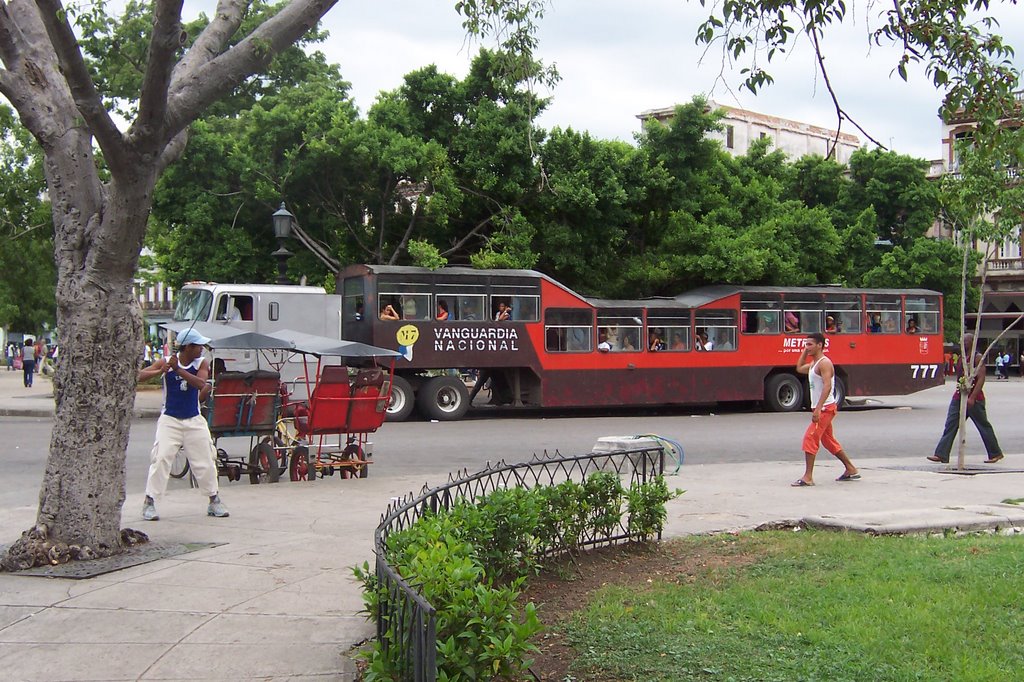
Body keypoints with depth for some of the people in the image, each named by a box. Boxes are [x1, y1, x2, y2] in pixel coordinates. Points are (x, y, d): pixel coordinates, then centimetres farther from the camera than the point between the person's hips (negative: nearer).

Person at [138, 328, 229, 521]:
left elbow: (201, 383, -23)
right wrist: (160, 371, -31)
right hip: (169, 420, -2)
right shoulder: (166, 362, -8)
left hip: (194, 420, 2)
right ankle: (149, 502, -3)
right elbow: (139, 376, -14)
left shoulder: (202, 363, -4)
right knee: (161, 458, -12)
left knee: (206, 460, 5)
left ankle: (214, 501, 20)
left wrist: (177, 369, -32)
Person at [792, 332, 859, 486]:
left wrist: (818, 409, -33)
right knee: (828, 441, 17)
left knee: (810, 439, -13)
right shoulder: (813, 363, 14)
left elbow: (827, 386, -26)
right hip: (819, 409, 10)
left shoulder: (824, 363, -16)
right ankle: (851, 470, 27)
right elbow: (799, 368, 33)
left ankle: (808, 477, -13)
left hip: (825, 408, -10)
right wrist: (804, 352, 19)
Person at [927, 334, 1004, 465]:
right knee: (950, 425, -2)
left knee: (984, 426, 5)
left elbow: (981, 379, -17)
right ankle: (941, 455, -6)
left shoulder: (978, 358, -10)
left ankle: (996, 453, 19)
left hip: (974, 399, -7)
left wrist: (972, 397, -23)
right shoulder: (961, 359, 14)